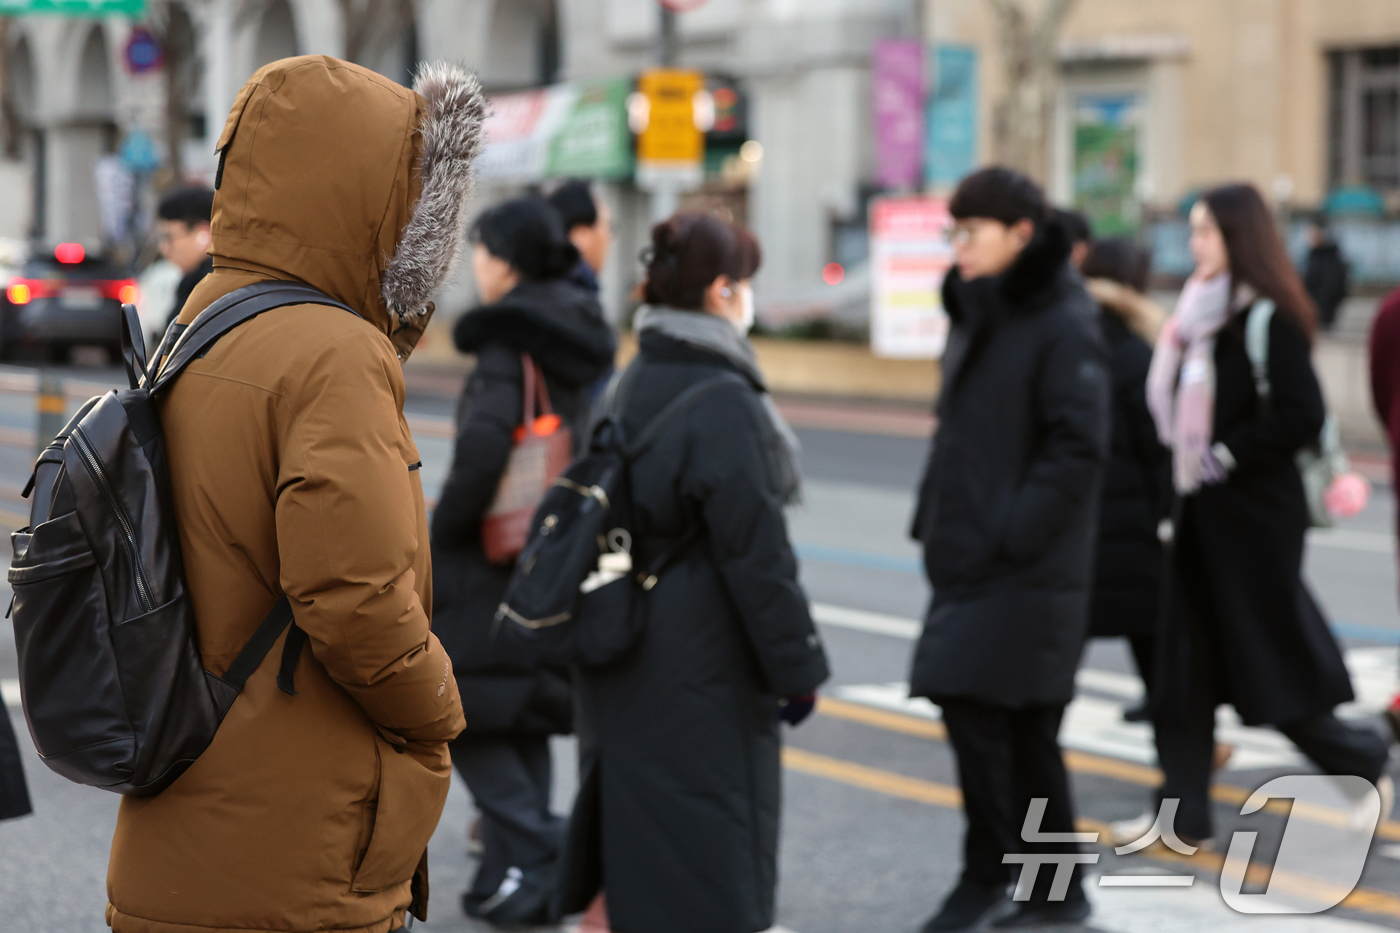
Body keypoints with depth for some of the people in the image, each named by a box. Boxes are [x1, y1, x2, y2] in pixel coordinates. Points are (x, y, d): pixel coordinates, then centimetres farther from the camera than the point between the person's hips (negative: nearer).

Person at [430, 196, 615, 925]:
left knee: (460, 710, 3)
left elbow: (483, 448, -26)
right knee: (521, 714, 16)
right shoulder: (575, 334, 10)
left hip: (497, 558, -8)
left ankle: (536, 855, -5)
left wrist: (442, 535, -15)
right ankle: (517, 875, 20)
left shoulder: (508, 340, -16)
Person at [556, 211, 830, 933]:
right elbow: (757, 554, -18)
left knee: (624, 835, 19)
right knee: (708, 874, 2)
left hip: (626, 658, 8)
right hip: (701, 675, -8)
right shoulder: (723, 401, -18)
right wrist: (797, 667, -10)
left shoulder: (635, 383, 8)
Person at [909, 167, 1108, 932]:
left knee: (975, 705, -10)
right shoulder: (977, 316, 14)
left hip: (1026, 569, -8)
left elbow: (1079, 447, -17)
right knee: (1021, 726, 12)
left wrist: (1009, 534, -21)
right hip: (972, 556, 8)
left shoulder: (1063, 325, -11)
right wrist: (935, 522, 11)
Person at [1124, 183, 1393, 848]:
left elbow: (1300, 415, -22)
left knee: (1273, 662, 1)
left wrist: (1226, 455, -16)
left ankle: (1363, 762, 23)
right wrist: (1185, 464, 7)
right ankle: (1183, 814, 13)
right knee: (1184, 670, 7)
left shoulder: (1270, 318, -14)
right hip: (1202, 512, 9)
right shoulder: (1205, 313, 11)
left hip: (1255, 515, -9)